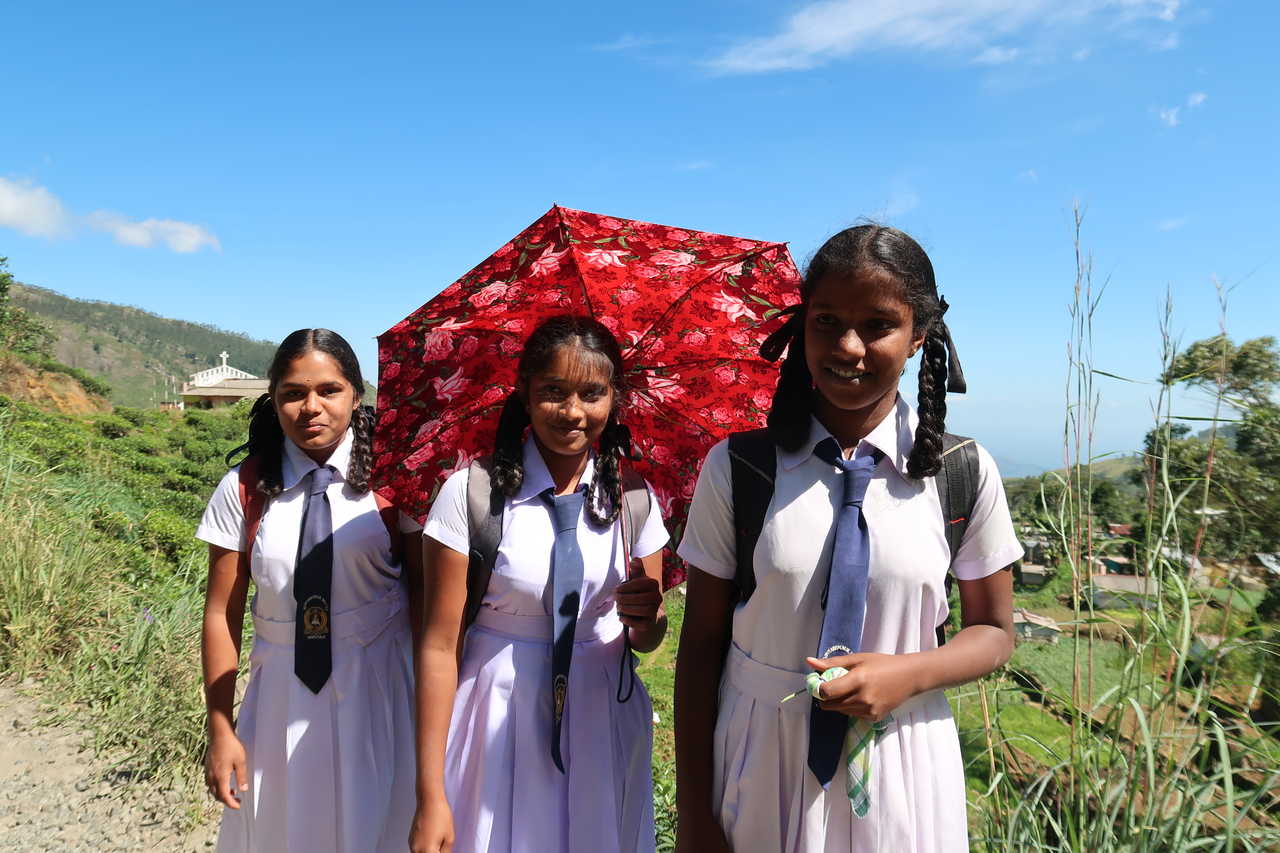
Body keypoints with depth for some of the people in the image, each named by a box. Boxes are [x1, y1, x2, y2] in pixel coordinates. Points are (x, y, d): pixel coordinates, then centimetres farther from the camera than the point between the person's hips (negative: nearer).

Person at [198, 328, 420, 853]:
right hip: (282, 691, 2)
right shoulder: (245, 488, -5)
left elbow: (425, 593, -5)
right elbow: (222, 612, -2)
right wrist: (221, 730, -1)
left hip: (380, 688, -1)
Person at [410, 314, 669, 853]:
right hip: (499, 725, -2)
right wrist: (430, 797, -11)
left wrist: (647, 618, -18)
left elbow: (646, 639, 5)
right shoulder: (471, 493, -13)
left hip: (602, 725, 3)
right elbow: (440, 645, -11)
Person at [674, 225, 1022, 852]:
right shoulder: (735, 468, -10)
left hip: (899, 776, 1)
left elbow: (993, 631, 5)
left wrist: (906, 674, -15)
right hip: (758, 764, 0)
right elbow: (701, 643, -5)